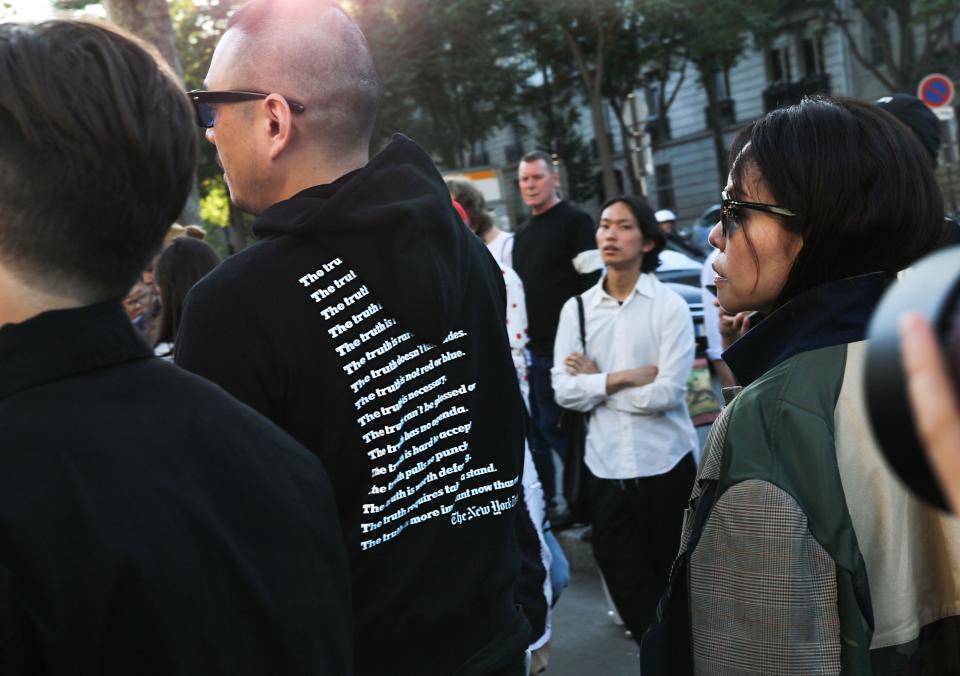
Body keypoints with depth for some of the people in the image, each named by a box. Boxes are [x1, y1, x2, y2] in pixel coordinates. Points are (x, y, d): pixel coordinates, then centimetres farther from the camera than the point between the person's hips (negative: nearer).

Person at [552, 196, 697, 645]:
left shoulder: (671, 306, -8)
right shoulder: (576, 308, 1)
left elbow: (666, 393, -17)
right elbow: (564, 392, -6)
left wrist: (595, 380, -9)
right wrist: (624, 377, -16)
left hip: (665, 464, -3)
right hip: (604, 466, 3)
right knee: (626, 583, 15)